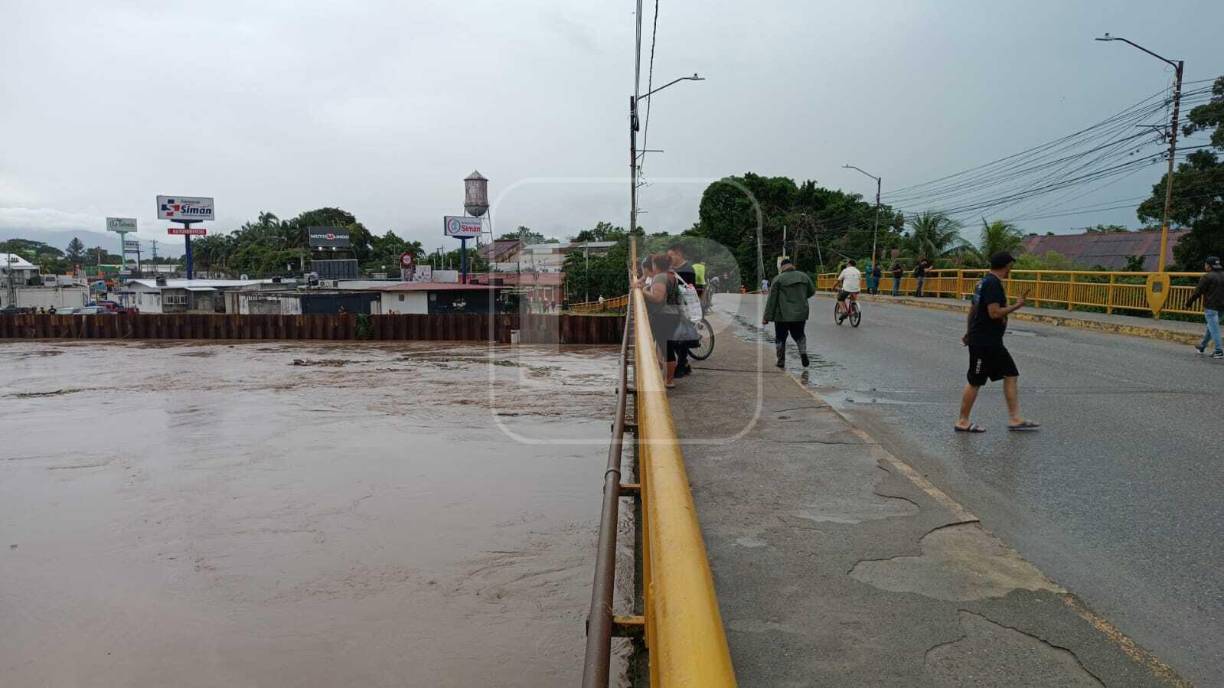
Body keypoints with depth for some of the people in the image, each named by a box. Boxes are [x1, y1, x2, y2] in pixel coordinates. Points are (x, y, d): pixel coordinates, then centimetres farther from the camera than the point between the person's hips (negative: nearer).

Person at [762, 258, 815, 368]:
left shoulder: (778, 279, -8)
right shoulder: (804, 276, 4)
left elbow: (771, 299, -9)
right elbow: (812, 291, 16)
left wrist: (767, 317, -7)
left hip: (782, 315, -3)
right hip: (800, 314, 3)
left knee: (780, 338, 10)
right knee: (799, 335, 20)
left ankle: (781, 361, 13)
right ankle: (803, 352, -5)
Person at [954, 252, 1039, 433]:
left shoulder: (985, 281, 13)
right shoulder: (993, 284, -17)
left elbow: (973, 309, 20)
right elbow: (994, 313, -24)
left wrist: (969, 332, 27)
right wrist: (1016, 306, -12)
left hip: (992, 342, 10)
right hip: (983, 342, -10)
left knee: (1011, 375, 10)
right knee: (975, 382, -1)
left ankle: (1015, 419, 13)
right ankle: (962, 422, 9)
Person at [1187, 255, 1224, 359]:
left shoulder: (1207, 277, -13)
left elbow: (1198, 292, -12)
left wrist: (1189, 303, -2)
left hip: (1210, 307, -8)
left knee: (1214, 328, -5)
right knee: (1211, 327, 19)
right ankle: (1202, 346, 31)